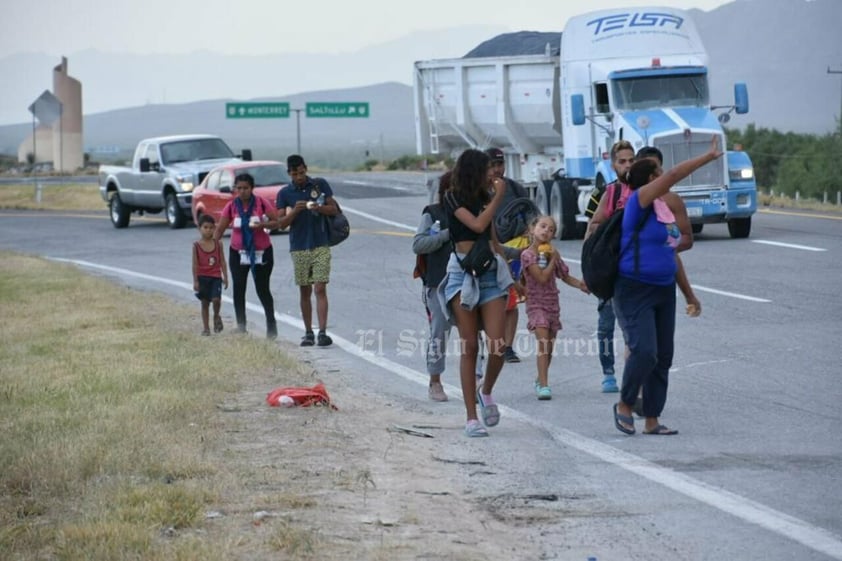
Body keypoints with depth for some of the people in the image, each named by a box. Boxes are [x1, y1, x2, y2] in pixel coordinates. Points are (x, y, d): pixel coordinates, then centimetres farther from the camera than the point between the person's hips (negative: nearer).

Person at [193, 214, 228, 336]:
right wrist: (195, 281, -7)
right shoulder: (196, 245, -3)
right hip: (202, 277, 0)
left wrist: (225, 277, 3)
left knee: (216, 299, -16)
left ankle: (216, 316, 15)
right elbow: (195, 264, -3)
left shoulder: (218, 244, 1)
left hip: (216, 277, 0)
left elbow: (222, 262, 5)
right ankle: (206, 328, 13)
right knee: (205, 303, 5)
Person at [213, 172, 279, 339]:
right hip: (238, 252, 2)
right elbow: (220, 229, -1)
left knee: (262, 289, 2)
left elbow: (277, 222, -7)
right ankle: (241, 327, 3)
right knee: (238, 289, -2)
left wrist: (263, 224, -26)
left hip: (261, 252, -2)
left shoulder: (262, 203, -8)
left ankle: (271, 325, 14)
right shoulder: (231, 206, -2)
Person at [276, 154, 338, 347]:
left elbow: (334, 210, 5)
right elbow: (282, 223, 1)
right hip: (299, 248, 1)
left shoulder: (320, 185, 3)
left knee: (320, 289, -10)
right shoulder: (285, 193, 3)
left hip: (321, 246, -1)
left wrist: (319, 208, -15)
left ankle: (322, 332, -16)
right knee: (305, 291, 7)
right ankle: (308, 333, 15)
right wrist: (295, 211, -18)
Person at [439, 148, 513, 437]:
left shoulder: (484, 198, 16)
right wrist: (498, 197, -7)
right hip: (463, 272, -5)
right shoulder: (453, 198, -3)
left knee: (497, 345, -8)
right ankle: (471, 417, -1)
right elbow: (477, 225, -15)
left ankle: (486, 392, 21)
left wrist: (506, 267, 15)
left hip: (491, 272, 5)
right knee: (469, 346, -4)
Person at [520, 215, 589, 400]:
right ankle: (543, 385, -25)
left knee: (549, 346, 12)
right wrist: (553, 260, -11)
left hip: (552, 302, 6)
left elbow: (565, 276, 15)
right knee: (543, 341, -20)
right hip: (536, 303, -6)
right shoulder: (528, 255, -10)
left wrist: (580, 284, -2)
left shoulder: (553, 253, 8)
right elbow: (542, 278, -18)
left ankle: (540, 380, 31)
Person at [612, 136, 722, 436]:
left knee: (663, 357, 6)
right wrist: (708, 157, -20)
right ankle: (624, 405, 3)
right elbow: (674, 175, -23)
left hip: (664, 290, 9)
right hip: (635, 291, -9)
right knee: (644, 352, -19)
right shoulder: (639, 203, -11)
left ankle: (652, 421, 12)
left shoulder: (664, 209, 13)